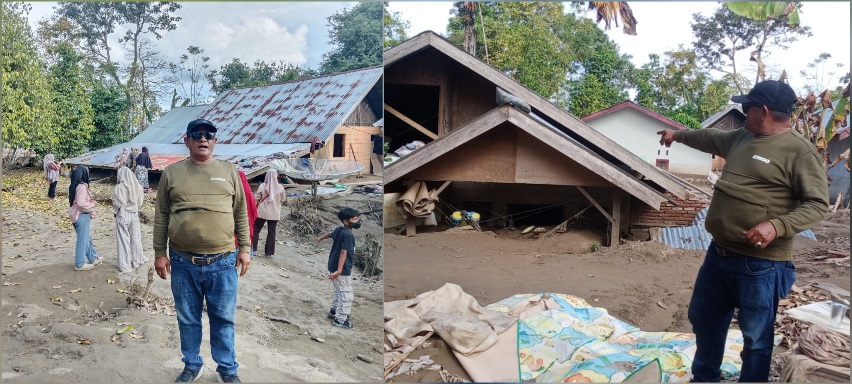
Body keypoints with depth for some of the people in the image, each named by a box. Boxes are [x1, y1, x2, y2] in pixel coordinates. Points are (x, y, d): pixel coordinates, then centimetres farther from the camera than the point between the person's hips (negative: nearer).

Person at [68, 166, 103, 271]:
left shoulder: (73, 186, 9)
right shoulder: (82, 186, -20)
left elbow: (75, 201, 12)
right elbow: (81, 203, -27)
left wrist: (90, 202, 7)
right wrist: (92, 204, -13)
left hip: (76, 215, 10)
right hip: (82, 216, -10)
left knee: (87, 238, 21)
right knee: (82, 240, 1)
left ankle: (93, 258, 34)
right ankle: (80, 264, 10)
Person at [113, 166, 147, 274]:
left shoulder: (119, 188, -17)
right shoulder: (137, 187, -5)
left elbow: (117, 204, -12)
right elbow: (140, 202, 2)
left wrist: (116, 211, 7)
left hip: (123, 216, -4)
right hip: (134, 215, 4)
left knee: (124, 240, 4)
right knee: (135, 238, 17)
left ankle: (125, 266, 9)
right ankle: (136, 260, 30)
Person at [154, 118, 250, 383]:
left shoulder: (228, 171, 5)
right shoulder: (171, 173, 4)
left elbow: (240, 213, 7)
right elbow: (161, 216, 6)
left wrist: (245, 248, 3)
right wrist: (159, 253, 3)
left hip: (223, 262, 0)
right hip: (183, 262, 1)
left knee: (223, 319, 9)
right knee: (188, 319, 13)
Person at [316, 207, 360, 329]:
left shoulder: (339, 229, 4)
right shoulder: (348, 235, -23)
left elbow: (331, 234, 27)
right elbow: (343, 253, -31)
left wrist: (321, 238, 49)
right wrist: (339, 270, -37)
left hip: (333, 266, 10)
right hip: (342, 270, -10)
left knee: (339, 292, 26)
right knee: (346, 296, 0)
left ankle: (334, 311, 40)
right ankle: (340, 319, 5)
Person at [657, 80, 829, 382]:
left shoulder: (800, 151, -13)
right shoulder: (741, 138, 10)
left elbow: (818, 204, -15)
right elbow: (711, 138, 31)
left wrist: (777, 226, -29)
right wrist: (678, 135, 43)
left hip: (760, 264, -9)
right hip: (718, 253, 9)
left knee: (756, 337, 5)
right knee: (704, 320, 23)